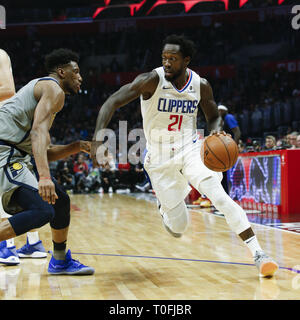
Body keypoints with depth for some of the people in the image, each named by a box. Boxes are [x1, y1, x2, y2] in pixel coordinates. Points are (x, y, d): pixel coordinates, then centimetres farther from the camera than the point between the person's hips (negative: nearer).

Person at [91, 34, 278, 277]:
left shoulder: (201, 86, -6)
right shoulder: (152, 81, -16)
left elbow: (213, 116, 11)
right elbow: (111, 103, -19)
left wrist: (216, 130, -14)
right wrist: (97, 139, -33)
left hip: (190, 150, 2)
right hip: (160, 159, -1)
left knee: (219, 196, -23)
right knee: (178, 228, 2)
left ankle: (258, 253, -19)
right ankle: (165, 205, 40)